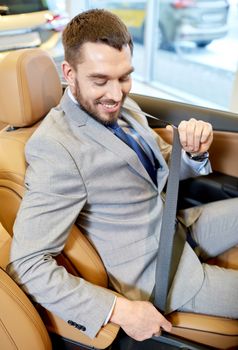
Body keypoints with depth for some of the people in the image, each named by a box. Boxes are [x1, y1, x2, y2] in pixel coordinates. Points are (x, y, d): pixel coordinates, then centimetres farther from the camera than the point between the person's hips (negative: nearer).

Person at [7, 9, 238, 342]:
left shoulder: (123, 107, -2)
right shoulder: (55, 148, -26)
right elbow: (27, 263, -26)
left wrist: (194, 152, -11)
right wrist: (120, 310, -26)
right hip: (160, 272, -7)